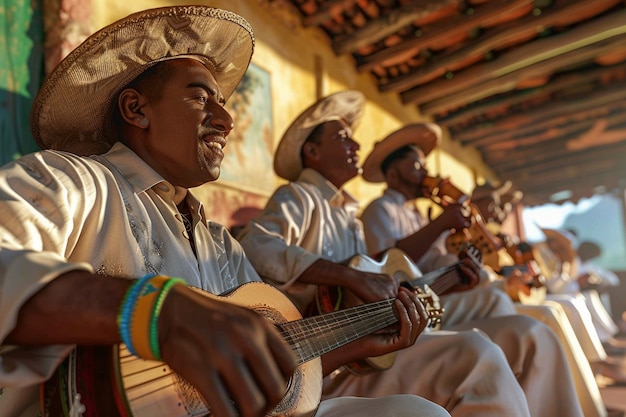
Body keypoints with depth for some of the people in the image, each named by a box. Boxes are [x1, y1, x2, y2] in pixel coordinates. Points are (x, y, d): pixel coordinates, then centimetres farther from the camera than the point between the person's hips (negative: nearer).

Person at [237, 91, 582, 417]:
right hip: (337, 361, -8)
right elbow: (253, 247, -24)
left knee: (529, 335, 3)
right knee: (477, 356, -32)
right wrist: (351, 276, -29)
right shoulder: (299, 197, -2)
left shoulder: (349, 214, 23)